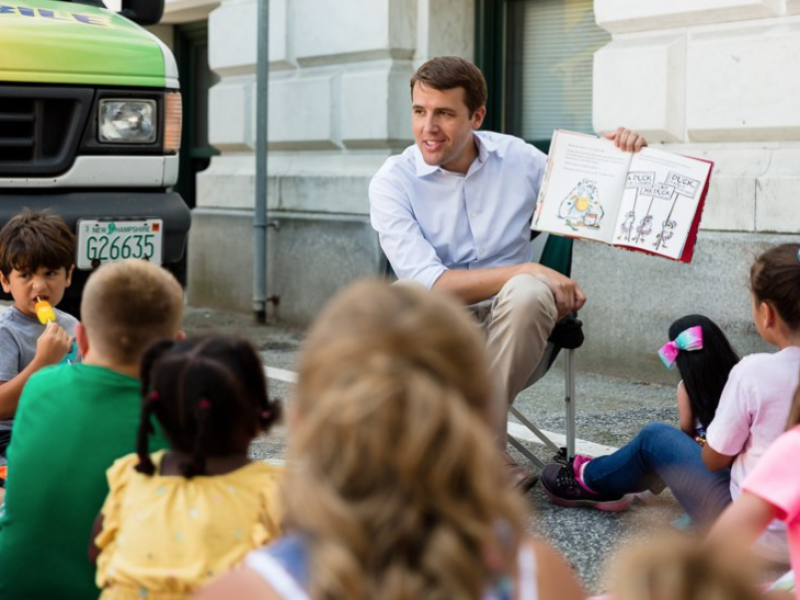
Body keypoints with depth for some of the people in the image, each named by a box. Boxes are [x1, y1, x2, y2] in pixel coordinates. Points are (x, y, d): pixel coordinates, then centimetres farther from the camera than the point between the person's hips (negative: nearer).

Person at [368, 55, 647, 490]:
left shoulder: (517, 158, 3)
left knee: (528, 293, -31)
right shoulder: (392, 182, -7)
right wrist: (526, 271, -24)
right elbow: (427, 282, -19)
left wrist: (620, 158, -2)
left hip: (513, 338, 2)